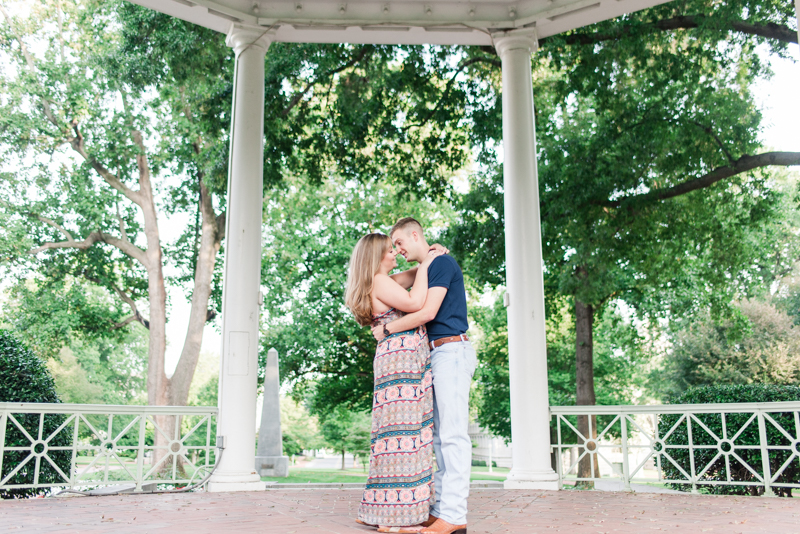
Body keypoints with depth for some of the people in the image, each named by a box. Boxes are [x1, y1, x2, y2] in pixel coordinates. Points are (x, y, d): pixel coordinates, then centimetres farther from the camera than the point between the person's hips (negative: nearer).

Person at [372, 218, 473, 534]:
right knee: (440, 436, 8)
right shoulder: (424, 271, 22)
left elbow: (427, 312, -17)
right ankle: (441, 509, 11)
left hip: (452, 351, -10)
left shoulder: (442, 262, -8)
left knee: (453, 434, -12)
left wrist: (386, 329, -8)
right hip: (437, 355, 10)